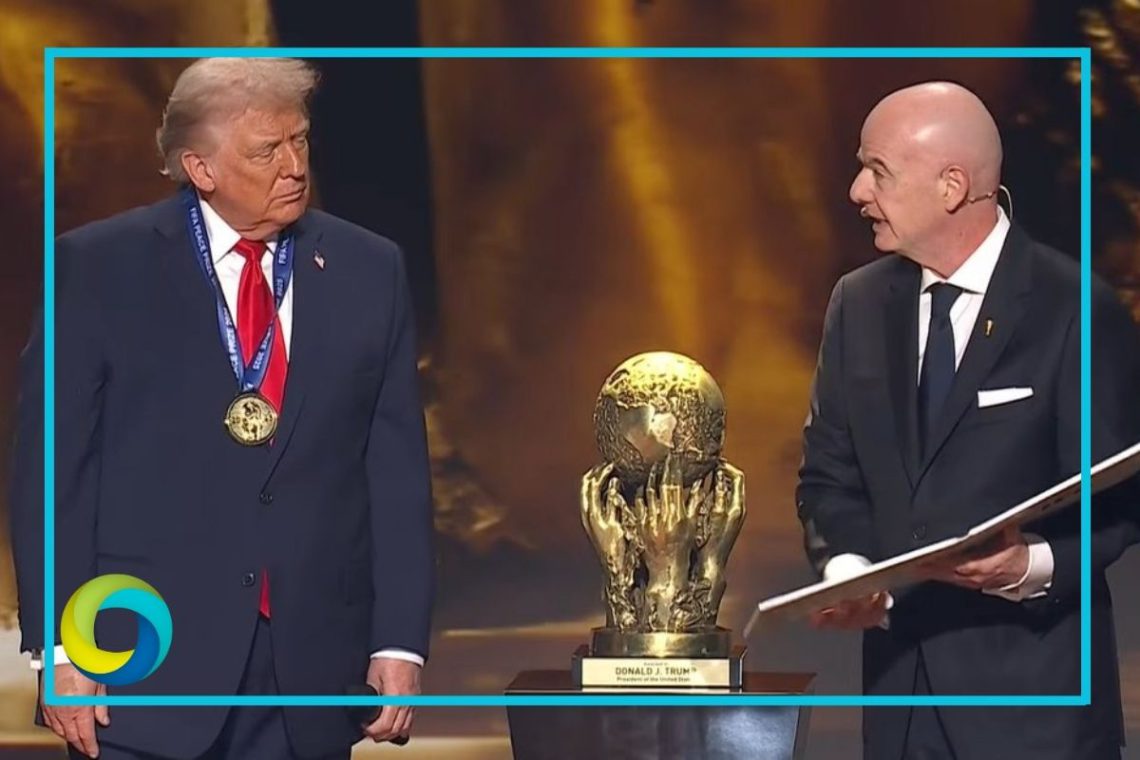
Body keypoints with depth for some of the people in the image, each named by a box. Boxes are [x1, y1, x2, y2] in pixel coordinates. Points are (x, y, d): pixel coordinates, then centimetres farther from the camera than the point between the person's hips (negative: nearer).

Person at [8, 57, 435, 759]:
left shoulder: (369, 271, 7)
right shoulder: (98, 267, -1)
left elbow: (397, 469, 6)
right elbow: (49, 464, -2)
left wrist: (401, 642, 0)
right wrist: (58, 648, -8)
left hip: (312, 669, 2)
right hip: (145, 669, -2)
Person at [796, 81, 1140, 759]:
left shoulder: (1076, 311, -10)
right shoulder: (860, 303, 7)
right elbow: (830, 471, 11)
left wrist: (1039, 565, -25)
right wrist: (844, 567, -8)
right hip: (898, 663, 5)